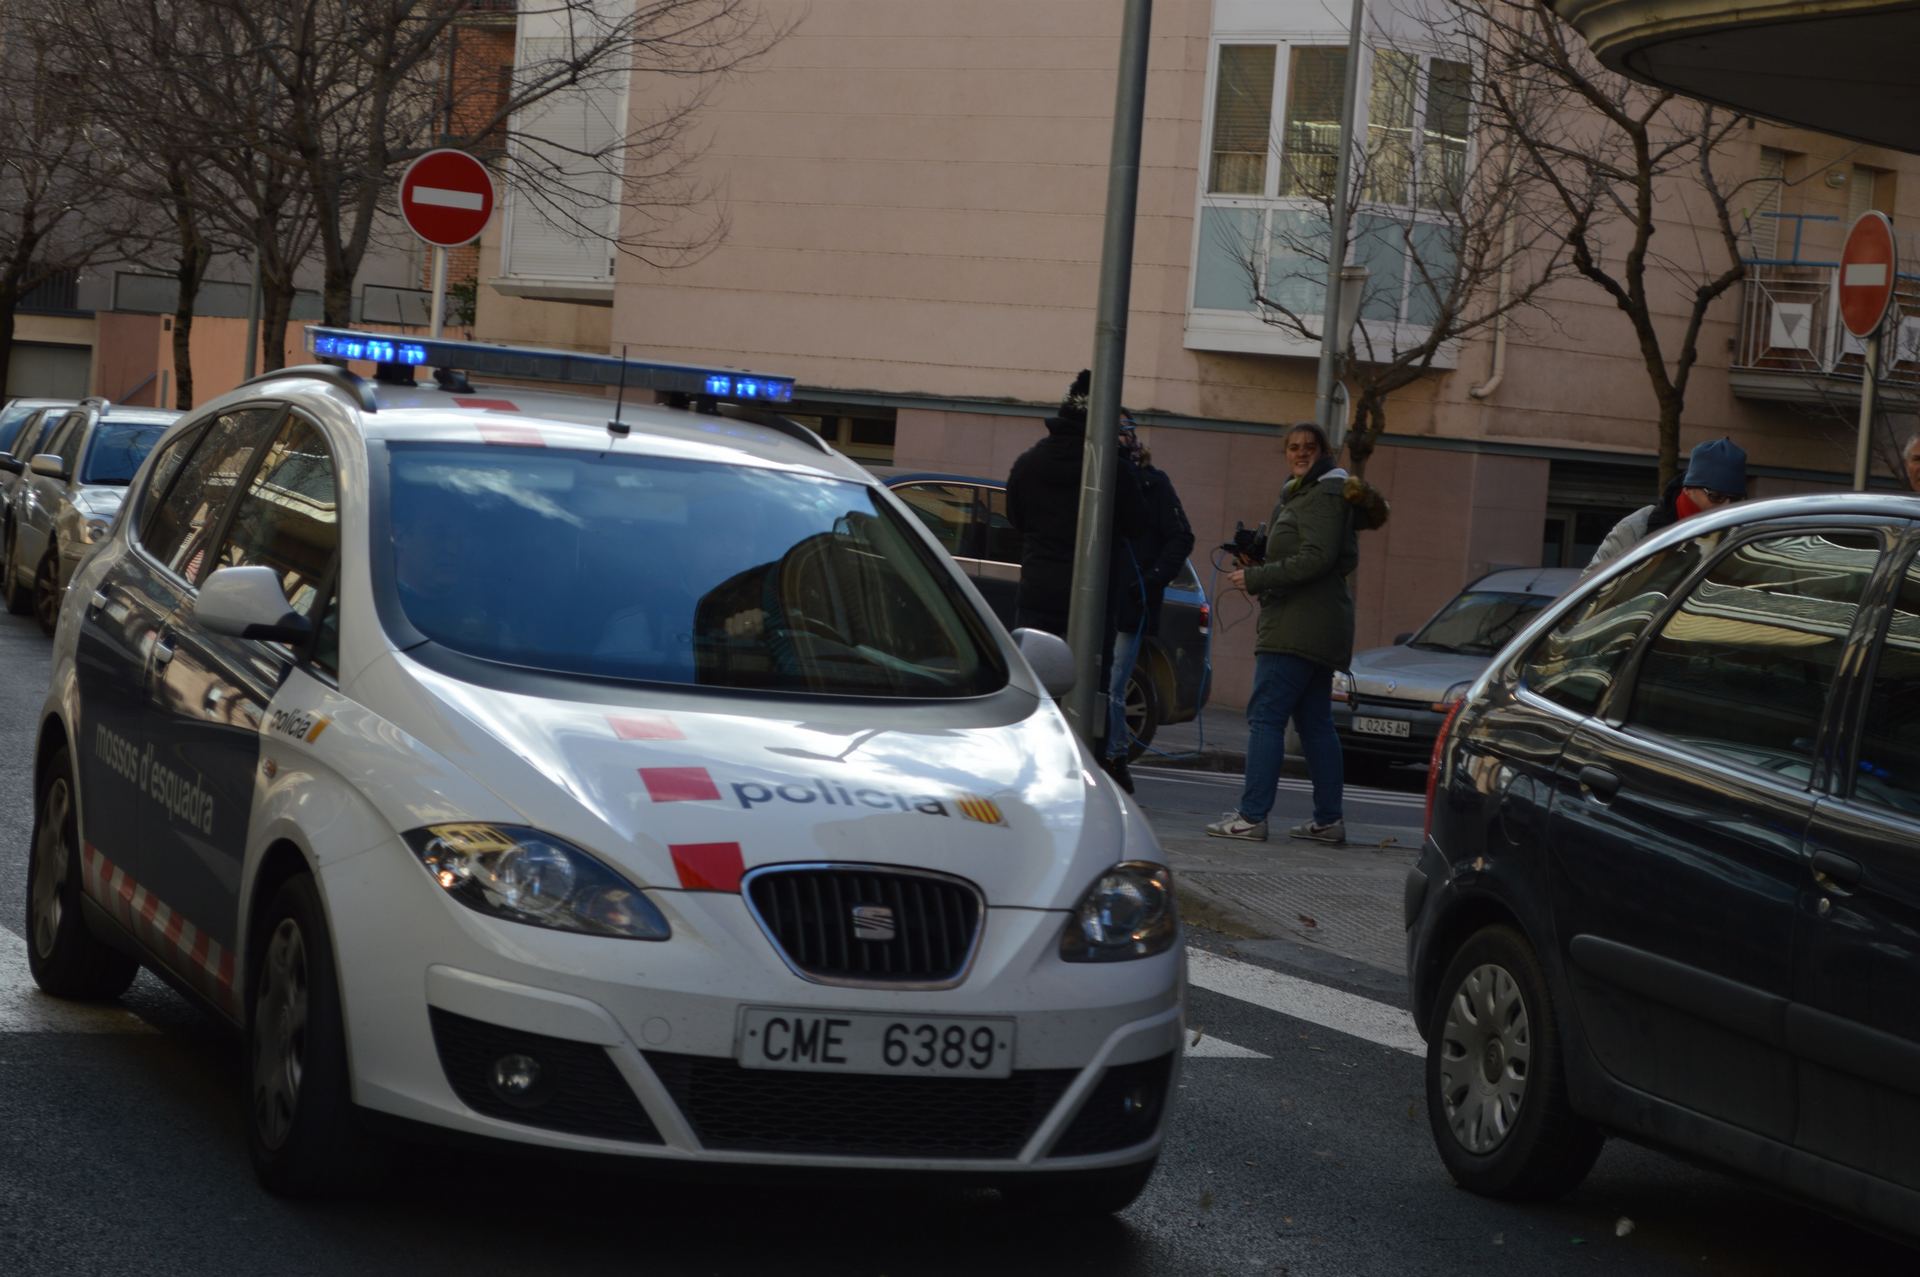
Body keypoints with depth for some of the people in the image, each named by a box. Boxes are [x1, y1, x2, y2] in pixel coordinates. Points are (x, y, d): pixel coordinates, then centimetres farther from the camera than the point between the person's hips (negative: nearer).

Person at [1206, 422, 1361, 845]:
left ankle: (1252, 816, -16)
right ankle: (1329, 819, 11)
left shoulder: (1323, 497, -10)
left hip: (1300, 628, -11)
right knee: (1315, 722, 10)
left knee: (1265, 716, -12)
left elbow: (1317, 558, -20)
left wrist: (1255, 578, -17)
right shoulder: (1299, 497, 22)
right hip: (1317, 628, 11)